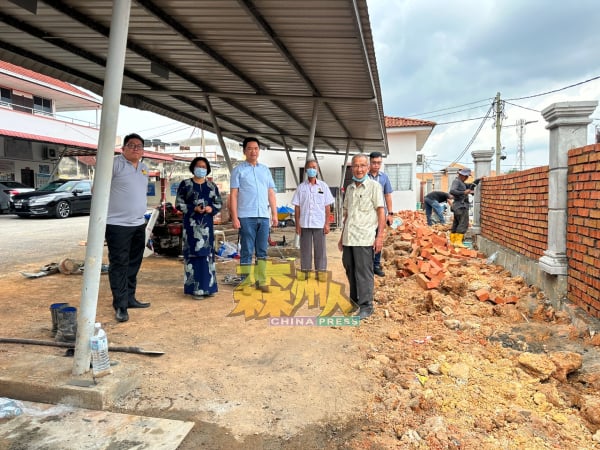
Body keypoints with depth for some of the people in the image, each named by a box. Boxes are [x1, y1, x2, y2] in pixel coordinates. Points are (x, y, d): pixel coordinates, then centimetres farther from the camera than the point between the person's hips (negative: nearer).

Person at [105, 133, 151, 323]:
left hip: (139, 224, 8)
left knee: (134, 264, 14)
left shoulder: (144, 169, 14)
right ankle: (120, 305, 3)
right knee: (119, 265, -3)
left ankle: (130, 298, 26)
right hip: (118, 224, -7)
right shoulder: (114, 163, -9)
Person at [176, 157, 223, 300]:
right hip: (191, 224, -3)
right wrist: (194, 209, -15)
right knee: (193, 253, -7)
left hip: (207, 224, 4)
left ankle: (208, 285, 13)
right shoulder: (185, 184, 4)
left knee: (208, 253, 4)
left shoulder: (212, 186, 13)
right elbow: (179, 204, 0)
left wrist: (211, 209, -9)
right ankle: (195, 288, -3)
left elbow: (219, 203, 13)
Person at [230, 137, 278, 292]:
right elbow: (233, 195, -2)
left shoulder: (265, 170, 15)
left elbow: (271, 193, 15)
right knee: (247, 251, 0)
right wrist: (234, 217, -9)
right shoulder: (238, 170, 3)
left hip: (264, 216, 4)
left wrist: (274, 214, 8)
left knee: (262, 251, 7)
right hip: (246, 217, -4)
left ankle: (261, 281, 14)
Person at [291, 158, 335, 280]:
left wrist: (327, 224, -1)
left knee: (320, 249, 3)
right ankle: (305, 272, 15)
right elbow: (297, 207, 5)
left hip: (319, 224, 0)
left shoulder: (323, 186, 5)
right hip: (304, 224, 1)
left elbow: (327, 207, 4)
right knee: (305, 249, 6)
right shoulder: (301, 187, 5)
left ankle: (321, 272, 11)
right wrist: (297, 225, 0)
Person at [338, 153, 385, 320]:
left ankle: (366, 306, 7)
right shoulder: (349, 188, 16)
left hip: (364, 238, -6)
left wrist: (380, 236, -12)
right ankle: (354, 302, 28)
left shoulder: (374, 186, -1)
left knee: (364, 273, -3)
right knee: (350, 271, 14)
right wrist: (342, 237, 20)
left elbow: (381, 212, -5)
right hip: (349, 238, 6)